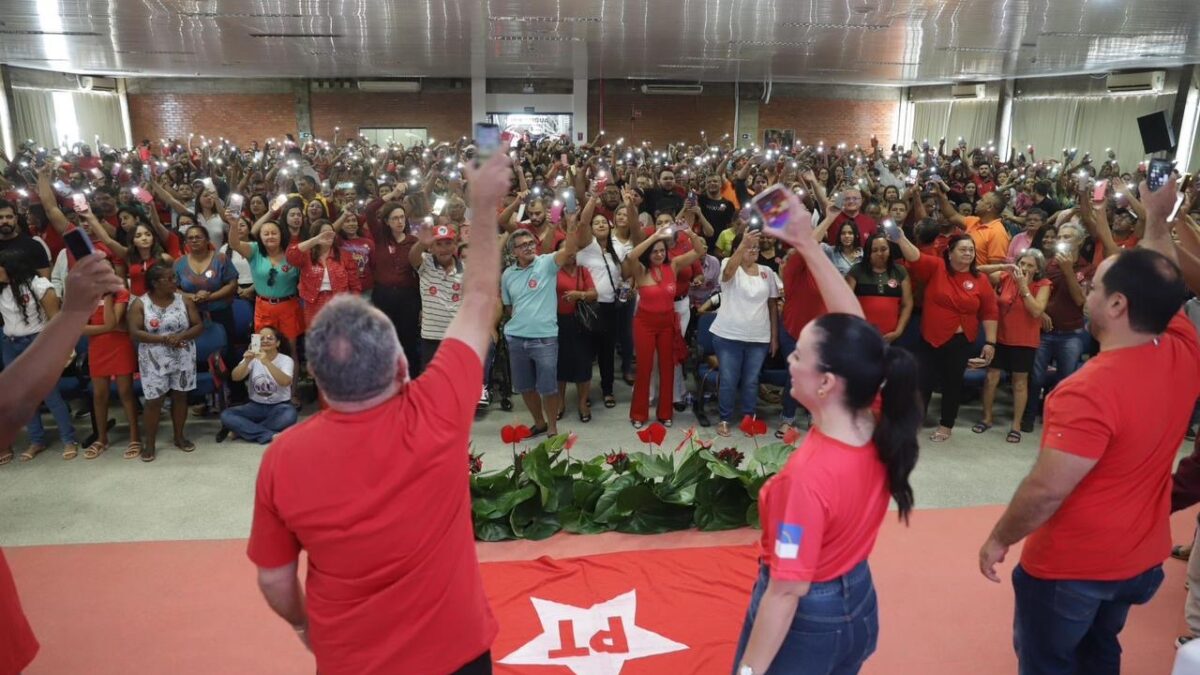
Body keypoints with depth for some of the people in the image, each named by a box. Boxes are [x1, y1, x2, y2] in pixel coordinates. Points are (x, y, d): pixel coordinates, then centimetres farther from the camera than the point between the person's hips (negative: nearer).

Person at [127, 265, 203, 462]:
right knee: (154, 400, 2)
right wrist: (163, 339, -23)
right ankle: (149, 443, 15)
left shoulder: (184, 300, -1)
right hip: (154, 361, -2)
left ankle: (179, 437, 25)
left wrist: (181, 336, -20)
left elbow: (199, 326, -2)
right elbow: (135, 332, -14)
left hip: (183, 358, 2)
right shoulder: (140, 304, -7)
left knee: (180, 396, 10)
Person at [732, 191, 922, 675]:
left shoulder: (812, 474, -34)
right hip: (857, 603, 7)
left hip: (807, 618, -7)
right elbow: (852, 328, -6)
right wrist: (808, 245, -6)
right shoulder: (877, 428, -15)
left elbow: (788, 590, -28)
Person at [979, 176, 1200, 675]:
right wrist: (1157, 217, 15)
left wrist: (999, 539, -14)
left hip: (1072, 567, -7)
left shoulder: (1090, 390, -32)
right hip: (1142, 559, 7)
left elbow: (1046, 490, -29)